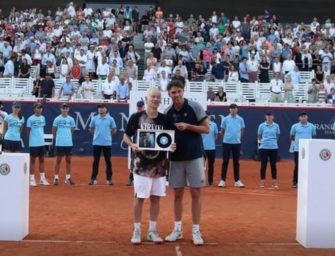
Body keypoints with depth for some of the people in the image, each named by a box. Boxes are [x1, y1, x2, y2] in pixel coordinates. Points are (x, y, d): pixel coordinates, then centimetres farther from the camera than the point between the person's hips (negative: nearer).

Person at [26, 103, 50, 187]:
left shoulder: (43, 118, 8)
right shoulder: (30, 119, -8)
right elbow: (28, 130, -4)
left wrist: (41, 137, 8)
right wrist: (31, 139, -3)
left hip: (42, 142, 6)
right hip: (33, 143, -6)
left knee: (42, 160, 10)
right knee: (33, 160, 1)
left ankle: (42, 179, 17)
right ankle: (32, 179, 7)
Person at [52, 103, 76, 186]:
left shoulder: (71, 119, 6)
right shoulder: (57, 119, -2)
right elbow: (53, 131, 5)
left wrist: (68, 137, 11)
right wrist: (58, 138, 9)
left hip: (69, 143, 3)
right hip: (59, 143, -3)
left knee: (68, 160, 7)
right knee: (58, 160, 1)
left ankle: (68, 178, 15)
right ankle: (56, 177, 6)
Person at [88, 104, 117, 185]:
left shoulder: (110, 119, -1)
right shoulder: (94, 119, 3)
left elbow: (114, 130, 8)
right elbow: (91, 129, 15)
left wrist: (107, 135, 6)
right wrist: (97, 135, 8)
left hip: (107, 143, -1)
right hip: (96, 143, 1)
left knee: (108, 161, 3)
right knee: (96, 161, 4)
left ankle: (109, 179, 9)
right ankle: (93, 179, 8)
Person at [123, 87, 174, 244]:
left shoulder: (164, 119, 4)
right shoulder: (136, 117, -4)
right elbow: (126, 136, 3)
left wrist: (171, 146, -11)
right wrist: (132, 145, -16)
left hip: (159, 164, 3)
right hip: (142, 164, -3)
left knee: (156, 198, 8)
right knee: (139, 198, 2)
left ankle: (152, 231, 18)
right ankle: (137, 231, 12)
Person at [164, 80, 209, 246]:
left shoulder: (195, 107, -6)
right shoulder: (168, 112, 3)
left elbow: (206, 129, -6)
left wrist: (188, 126, -18)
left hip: (194, 156, -3)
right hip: (176, 158, 3)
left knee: (196, 193, 0)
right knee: (178, 194, 8)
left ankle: (196, 230, 8)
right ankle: (177, 229, 18)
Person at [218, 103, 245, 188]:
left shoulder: (240, 119, 3)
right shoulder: (225, 119, -2)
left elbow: (242, 131, 13)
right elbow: (222, 131, 8)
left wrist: (238, 138, 13)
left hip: (237, 143, 1)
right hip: (226, 143, -1)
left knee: (236, 162, 5)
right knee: (225, 161, 0)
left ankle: (237, 181, 10)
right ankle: (223, 180, 4)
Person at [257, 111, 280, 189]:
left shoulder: (276, 126, 3)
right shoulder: (262, 125, 0)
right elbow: (259, 136, 11)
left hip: (274, 148, 1)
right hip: (264, 147, -1)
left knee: (273, 165, 4)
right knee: (263, 165, 1)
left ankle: (274, 182, 10)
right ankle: (262, 182, 7)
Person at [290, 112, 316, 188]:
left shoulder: (312, 126, 5)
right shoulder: (295, 126, 1)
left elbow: (314, 137, 16)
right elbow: (291, 137, 11)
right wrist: (297, 140, 4)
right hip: (298, 149, -2)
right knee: (297, 166, 1)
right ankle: (295, 182, 9)